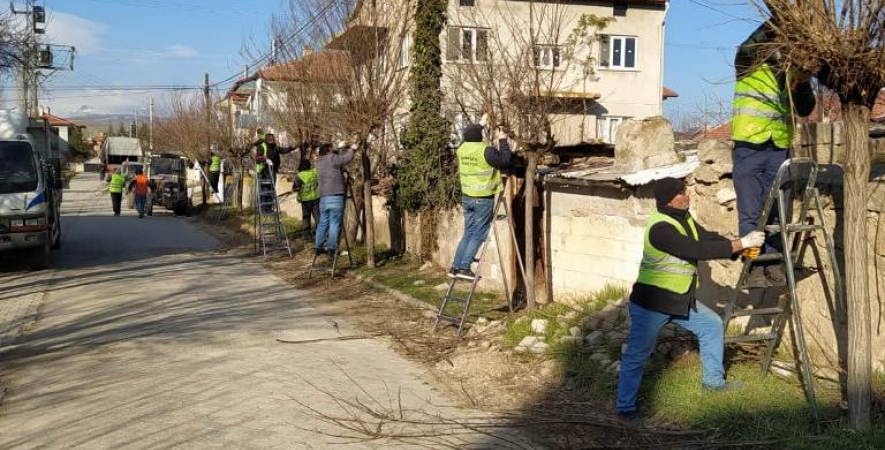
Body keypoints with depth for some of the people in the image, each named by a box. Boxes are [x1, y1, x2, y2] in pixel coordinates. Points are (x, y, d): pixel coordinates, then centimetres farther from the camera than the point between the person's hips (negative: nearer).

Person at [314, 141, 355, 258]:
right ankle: (332, 248, -7)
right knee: (334, 223, -5)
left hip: (323, 196, 7)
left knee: (322, 222, 12)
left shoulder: (319, 161, 15)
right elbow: (347, 158, -12)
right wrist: (351, 149, 5)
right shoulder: (332, 158, -6)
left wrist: (340, 148, 33)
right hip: (335, 196, -7)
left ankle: (318, 247, 14)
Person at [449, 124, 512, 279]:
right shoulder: (485, 151, -18)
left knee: (468, 233, 15)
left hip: (467, 197, 6)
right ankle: (464, 267, -1)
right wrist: (503, 141, -3)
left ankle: (456, 267, 13)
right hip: (483, 199, -6)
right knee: (478, 235, 2)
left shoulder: (461, 149, 1)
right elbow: (505, 161, -12)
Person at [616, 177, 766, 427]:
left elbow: (709, 239, 6)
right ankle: (625, 408, 9)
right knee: (636, 355, -2)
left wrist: (742, 246, -10)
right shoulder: (660, 228, -26)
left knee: (712, 325, 17)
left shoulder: (683, 218, 5)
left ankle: (713, 380, 31)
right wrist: (741, 243, -24)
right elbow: (698, 250, -29)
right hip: (651, 301, -9)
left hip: (680, 299, 9)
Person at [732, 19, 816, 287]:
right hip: (749, 149, -4)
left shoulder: (792, 73, 10)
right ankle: (754, 267, 0)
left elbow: (805, 110, 7)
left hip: (780, 150, 4)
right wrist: (775, 24, -29)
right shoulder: (749, 66, -1)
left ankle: (772, 264, 14)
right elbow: (747, 48, -22)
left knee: (777, 213, 6)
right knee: (751, 213, -3)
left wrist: (802, 85, -11)